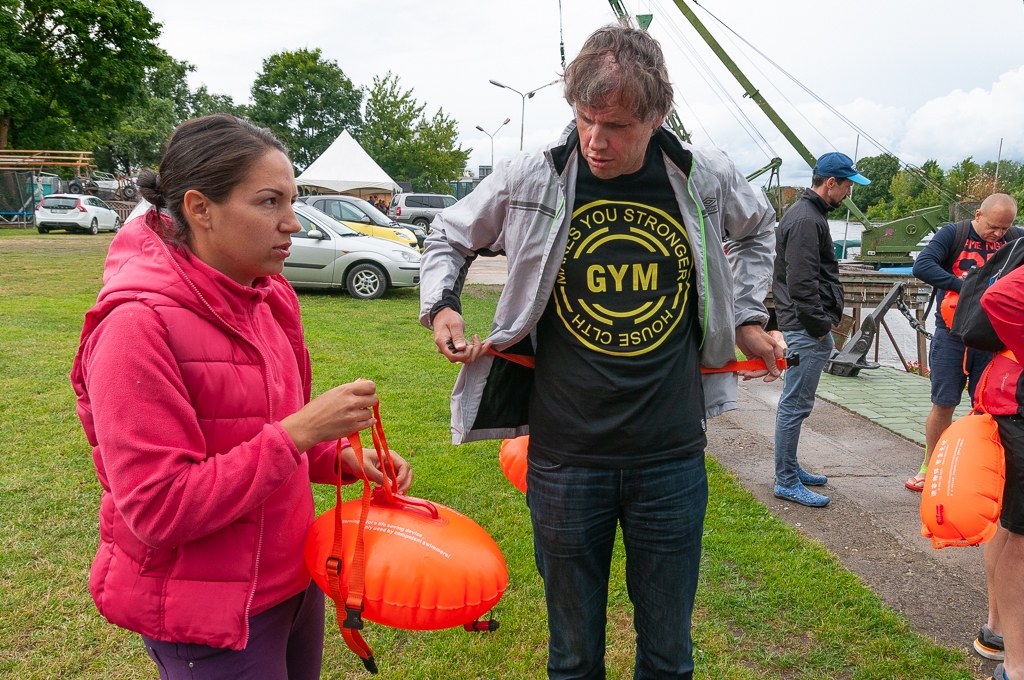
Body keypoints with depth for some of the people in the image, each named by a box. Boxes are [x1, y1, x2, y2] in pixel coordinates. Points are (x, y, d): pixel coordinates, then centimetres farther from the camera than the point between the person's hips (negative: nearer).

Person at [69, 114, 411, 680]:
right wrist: (298, 432, -28)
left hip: (294, 580, 7)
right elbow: (158, 510, -24)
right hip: (208, 616, -7)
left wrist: (342, 457, -3)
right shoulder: (138, 325, -22)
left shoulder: (264, 298, 1)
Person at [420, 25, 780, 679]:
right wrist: (442, 306, -5)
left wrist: (748, 316, 11)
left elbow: (758, 230, 21)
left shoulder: (707, 177, -3)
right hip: (565, 458, -1)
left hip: (672, 459, 1)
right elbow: (451, 236, 12)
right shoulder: (530, 178, -7)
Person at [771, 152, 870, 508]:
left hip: (808, 329, 11)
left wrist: (826, 321, 17)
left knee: (794, 403, 18)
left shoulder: (809, 214, 18)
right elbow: (802, 283, -23)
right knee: (795, 404, -5)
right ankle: (787, 482, 3)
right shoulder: (806, 220, -17)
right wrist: (820, 325, -17)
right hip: (807, 330, -11)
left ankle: (790, 469, 30)